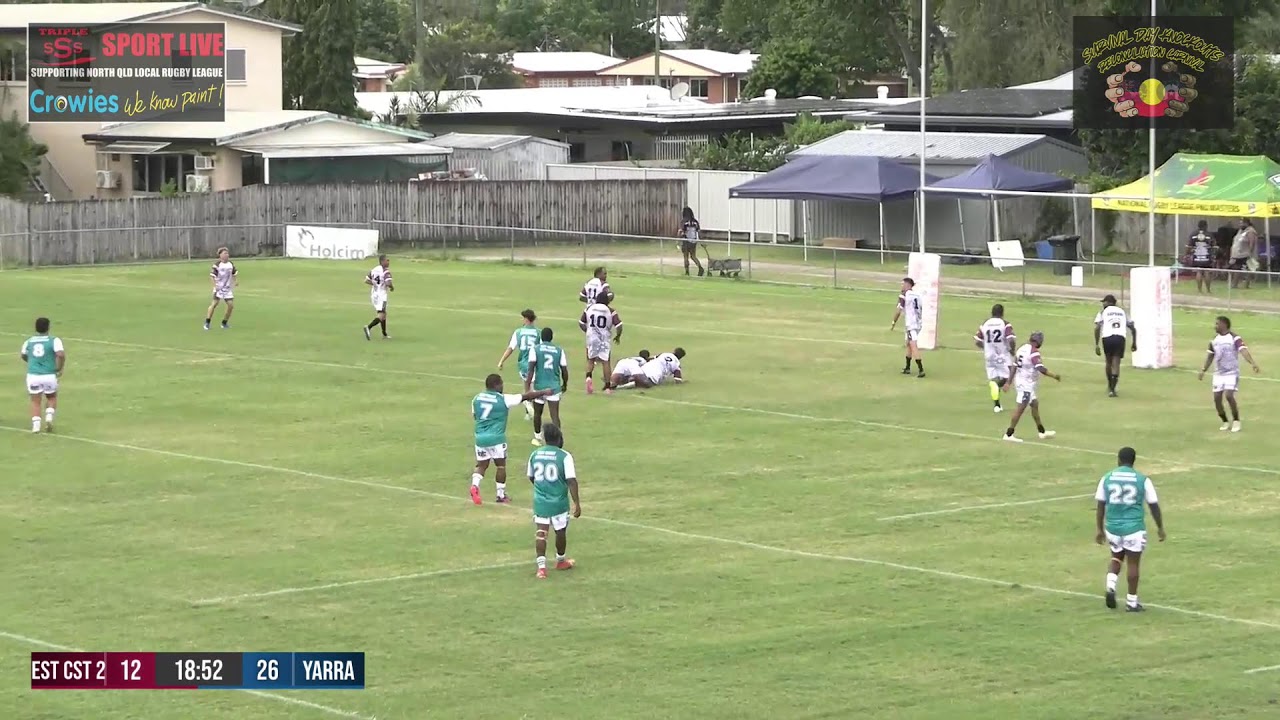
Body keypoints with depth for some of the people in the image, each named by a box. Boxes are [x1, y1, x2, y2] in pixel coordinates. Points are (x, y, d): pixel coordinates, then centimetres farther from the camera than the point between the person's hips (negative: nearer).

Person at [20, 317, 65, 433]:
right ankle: (49, 417, 0)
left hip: (33, 376, 2)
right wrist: (59, 368, -3)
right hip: (49, 376, -2)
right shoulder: (54, 341, -5)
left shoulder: (29, 341, 7)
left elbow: (23, 356, 24)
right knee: (52, 398, 21)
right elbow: (61, 354, -20)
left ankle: (35, 424, -5)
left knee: (35, 402, 10)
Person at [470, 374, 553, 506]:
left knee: (481, 465, 13)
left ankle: (475, 485, -13)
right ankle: (501, 495, 15)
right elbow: (526, 397, -3)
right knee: (501, 465, 9)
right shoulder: (503, 399, -10)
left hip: (480, 437, 5)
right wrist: (543, 392, 8)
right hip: (496, 438, -5)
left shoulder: (477, 399, 4)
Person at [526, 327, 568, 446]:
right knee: (555, 415, -3)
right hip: (554, 386, 0)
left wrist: (527, 386, -12)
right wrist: (565, 384, 22)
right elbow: (564, 370, 5)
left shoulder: (535, 349, -3)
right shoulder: (559, 350, 2)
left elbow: (531, 369, -12)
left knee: (537, 413, 20)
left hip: (539, 386, 0)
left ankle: (538, 438, 35)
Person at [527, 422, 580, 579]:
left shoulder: (535, 454, 2)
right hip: (559, 502, -3)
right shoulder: (564, 456, -13)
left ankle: (541, 566, -13)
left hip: (540, 501, 3)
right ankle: (561, 561, 37)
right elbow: (571, 481, -17)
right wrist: (577, 503, -13)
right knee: (561, 531, 17)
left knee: (541, 532, 1)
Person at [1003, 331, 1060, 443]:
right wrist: (1054, 376, -13)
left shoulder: (1021, 349, 6)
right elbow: (1041, 369, -25)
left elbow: (1014, 367, 10)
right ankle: (1008, 434, -2)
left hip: (1019, 382, 10)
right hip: (1027, 384, -10)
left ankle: (1042, 432, 28)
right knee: (1020, 409, -4)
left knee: (1035, 404, 19)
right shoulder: (1034, 352, -19)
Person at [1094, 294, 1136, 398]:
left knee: (1108, 362, 20)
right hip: (1120, 338, 1)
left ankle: (1110, 387, 35)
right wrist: (1134, 342, 28)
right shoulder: (1122, 312, 22)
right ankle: (1112, 389, -15)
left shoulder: (1102, 312, 13)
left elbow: (1097, 328, -1)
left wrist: (1096, 345, -1)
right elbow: (1133, 328, 18)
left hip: (1107, 338, -1)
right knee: (1116, 363, 1)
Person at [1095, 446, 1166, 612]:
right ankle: (1131, 602, 12)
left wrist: (1100, 529, 11)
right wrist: (1160, 527, 14)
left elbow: (1100, 506, 3)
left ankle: (1111, 587, 3)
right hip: (1134, 528, -2)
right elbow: (1154, 505, 3)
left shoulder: (1107, 478, 1)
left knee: (1116, 557, 24)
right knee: (1133, 563, 7)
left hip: (1113, 527, 2)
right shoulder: (1142, 480, -4)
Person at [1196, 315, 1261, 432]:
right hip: (1218, 374, 6)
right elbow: (1210, 356, 20)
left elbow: (1244, 351, -26)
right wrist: (1203, 370, 17)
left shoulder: (1235, 339, -13)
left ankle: (1236, 421, -1)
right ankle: (1225, 422, 17)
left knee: (1229, 395, -20)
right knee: (1217, 398, 0)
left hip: (1232, 373, -6)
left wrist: (1253, 364, -40)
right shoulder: (1214, 340, 8)